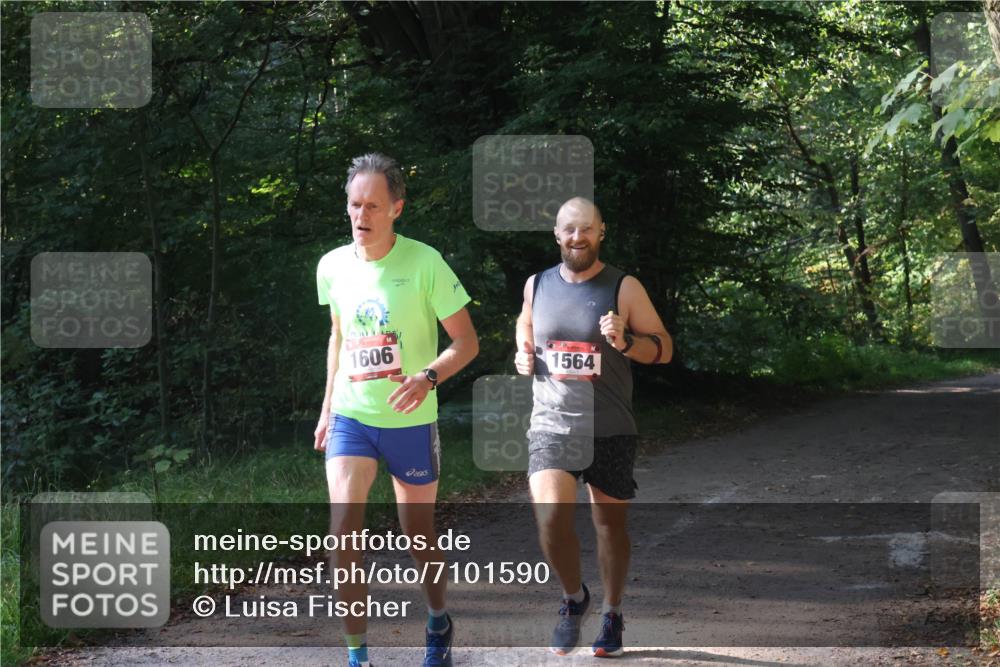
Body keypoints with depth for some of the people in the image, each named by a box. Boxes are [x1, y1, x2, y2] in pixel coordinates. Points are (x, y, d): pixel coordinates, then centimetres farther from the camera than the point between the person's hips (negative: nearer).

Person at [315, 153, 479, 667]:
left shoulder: (424, 263, -14)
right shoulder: (332, 267, -1)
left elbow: (467, 342, -10)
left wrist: (428, 377, -28)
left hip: (410, 422, -2)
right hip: (350, 418, 2)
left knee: (418, 536, 12)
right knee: (343, 530, -15)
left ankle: (438, 623, 40)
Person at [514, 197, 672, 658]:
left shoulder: (624, 288, -4)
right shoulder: (537, 286, 5)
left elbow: (664, 348, -1)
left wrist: (625, 342, -20)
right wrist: (523, 356, 4)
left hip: (610, 432, -1)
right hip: (552, 426, 1)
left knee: (610, 523, 9)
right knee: (550, 519, -16)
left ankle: (612, 614, 28)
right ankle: (573, 597, 10)